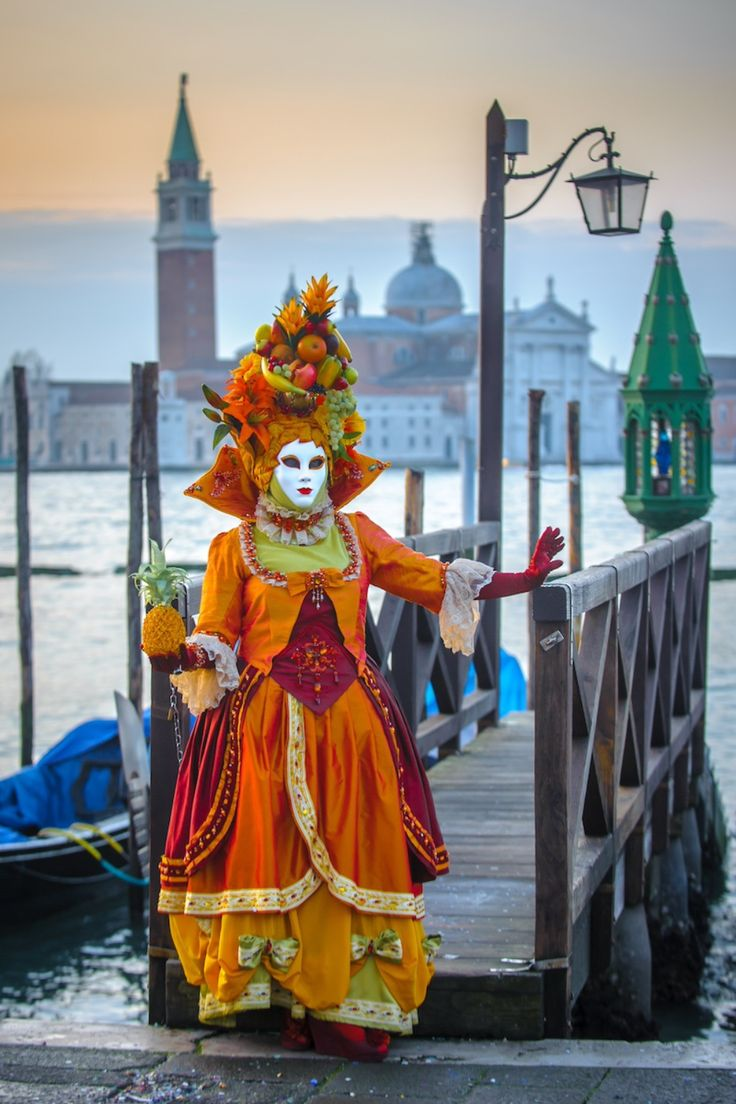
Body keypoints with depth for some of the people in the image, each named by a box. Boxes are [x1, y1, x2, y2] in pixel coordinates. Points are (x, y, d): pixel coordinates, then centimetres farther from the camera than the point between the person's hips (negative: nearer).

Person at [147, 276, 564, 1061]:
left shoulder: (356, 538, 10)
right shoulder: (235, 551, 3)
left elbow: (433, 581, 13)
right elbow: (217, 637, -1)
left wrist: (523, 579, 2)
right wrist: (183, 655, -24)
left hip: (351, 722, 3)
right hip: (268, 727, -2)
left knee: (354, 854, -1)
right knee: (276, 852, -4)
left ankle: (347, 1004, 4)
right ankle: (292, 997, 5)